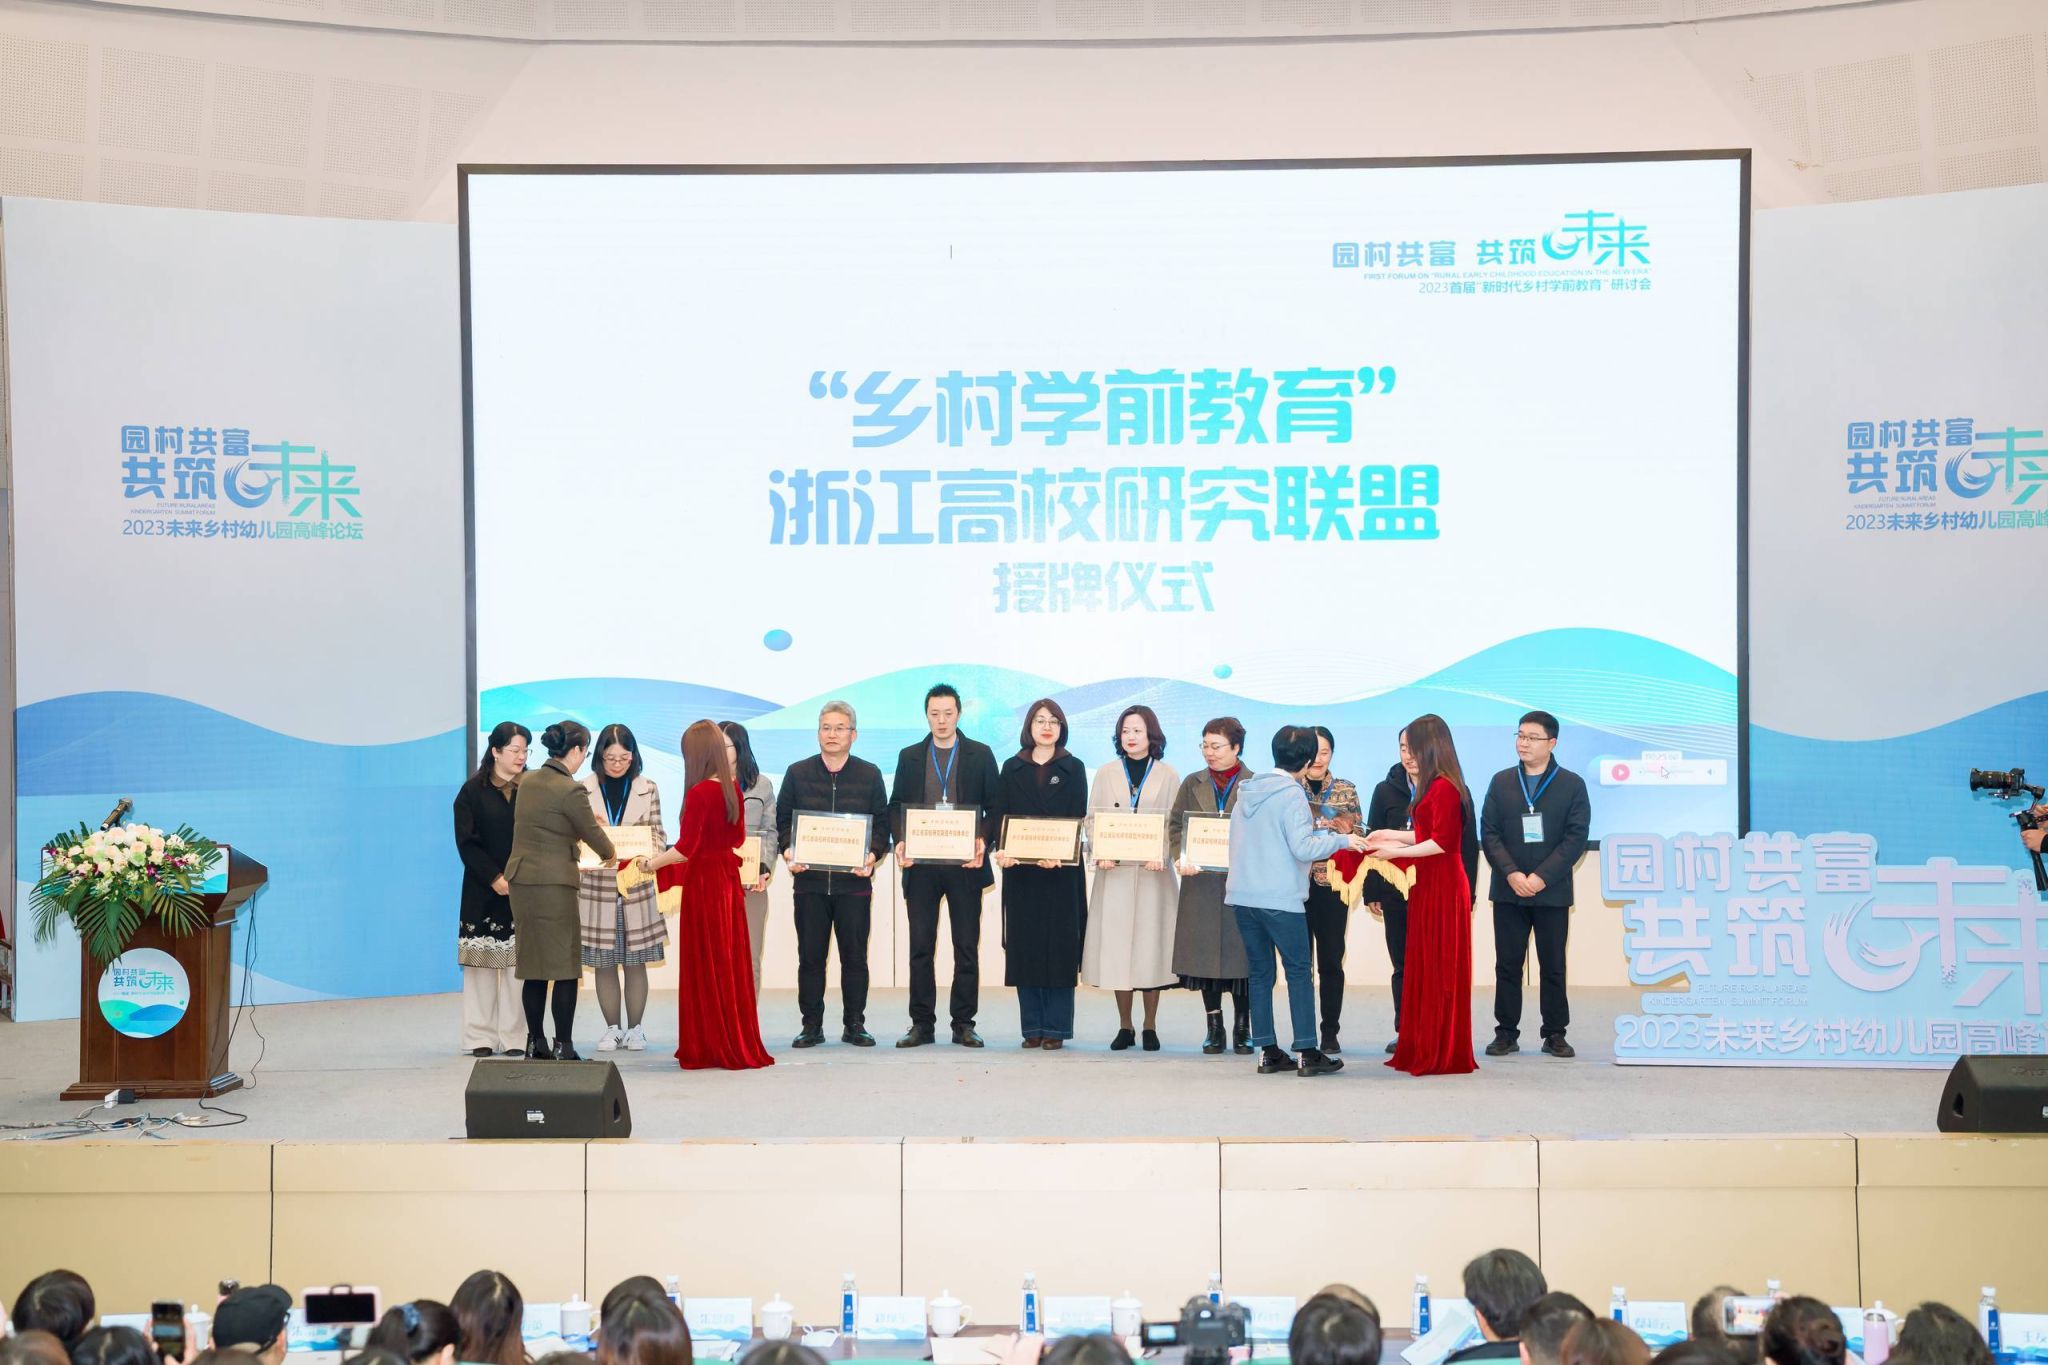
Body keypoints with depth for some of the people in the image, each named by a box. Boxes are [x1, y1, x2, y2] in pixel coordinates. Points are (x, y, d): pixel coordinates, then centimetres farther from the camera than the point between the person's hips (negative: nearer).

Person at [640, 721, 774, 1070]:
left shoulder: (699, 793, -18)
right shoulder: (733, 788, 4)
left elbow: (685, 849, -20)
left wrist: (652, 863, -8)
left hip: (704, 882, -7)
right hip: (729, 879, 7)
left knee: (706, 966, 2)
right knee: (731, 964, 13)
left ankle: (712, 1048, 9)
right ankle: (738, 1043, 20)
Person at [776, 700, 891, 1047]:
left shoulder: (870, 775, 8)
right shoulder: (797, 773, 8)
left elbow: (881, 823, 7)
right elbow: (783, 819, 9)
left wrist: (872, 855, -11)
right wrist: (789, 851, -9)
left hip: (854, 880, 0)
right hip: (809, 878, 0)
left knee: (855, 955, 2)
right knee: (810, 955, 3)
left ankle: (854, 1024, 11)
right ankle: (812, 1025, 10)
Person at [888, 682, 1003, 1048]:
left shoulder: (981, 755, 6)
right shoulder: (910, 757, 11)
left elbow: (995, 806, 4)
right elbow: (896, 806, 10)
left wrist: (983, 841, -13)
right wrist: (900, 841, -8)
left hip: (964, 864, -1)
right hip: (921, 865, 1)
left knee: (967, 947, 2)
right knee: (920, 947, 2)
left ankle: (963, 1024, 8)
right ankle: (922, 1024, 8)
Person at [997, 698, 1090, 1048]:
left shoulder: (1073, 769, 6)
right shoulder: (1012, 769, 11)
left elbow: (1077, 820, -3)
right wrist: (1002, 851, -13)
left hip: (1062, 870, -2)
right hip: (1020, 869, 2)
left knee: (1059, 946, -3)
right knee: (1024, 946, 2)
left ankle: (1055, 1028, 1)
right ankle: (1032, 1027, 8)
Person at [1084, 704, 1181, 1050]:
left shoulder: (1167, 775, 6)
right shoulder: (1105, 774, 11)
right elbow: (1092, 819, 7)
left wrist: (1161, 855, -15)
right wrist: (1099, 854, -10)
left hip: (1153, 872, -1)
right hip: (1114, 871, 1)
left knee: (1151, 943, -2)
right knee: (1115, 945, -1)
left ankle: (1150, 1027, 7)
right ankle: (1124, 1027, 8)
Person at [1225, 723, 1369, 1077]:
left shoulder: (1248, 790, 12)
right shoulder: (1292, 795, -11)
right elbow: (1302, 848, -18)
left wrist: (1316, 830, 24)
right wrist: (1340, 839, -5)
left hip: (1242, 896, 7)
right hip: (1280, 899, -7)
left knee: (1260, 972, 11)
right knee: (1298, 972, 2)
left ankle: (1267, 1051, 11)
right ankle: (1308, 1052, 2)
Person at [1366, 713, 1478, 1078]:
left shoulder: (1444, 788, -16)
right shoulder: (1434, 786, 12)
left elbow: (1441, 842, -20)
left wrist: (1397, 852, -15)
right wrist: (1392, 835, 21)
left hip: (1442, 887, -9)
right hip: (1428, 885, 9)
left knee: (1438, 969, -2)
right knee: (1422, 967, 12)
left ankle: (1441, 1055, 5)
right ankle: (1423, 1049, 18)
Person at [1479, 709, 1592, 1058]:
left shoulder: (1572, 784, 1)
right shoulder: (1501, 782, 7)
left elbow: (1576, 837, -6)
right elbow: (1489, 833, 2)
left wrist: (1542, 877, -15)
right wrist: (1511, 874, -13)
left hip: (1552, 892, -2)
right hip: (1508, 891, 2)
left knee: (1553, 965, 5)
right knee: (1507, 964, 4)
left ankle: (1555, 1035, 11)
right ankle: (1506, 1033, 9)